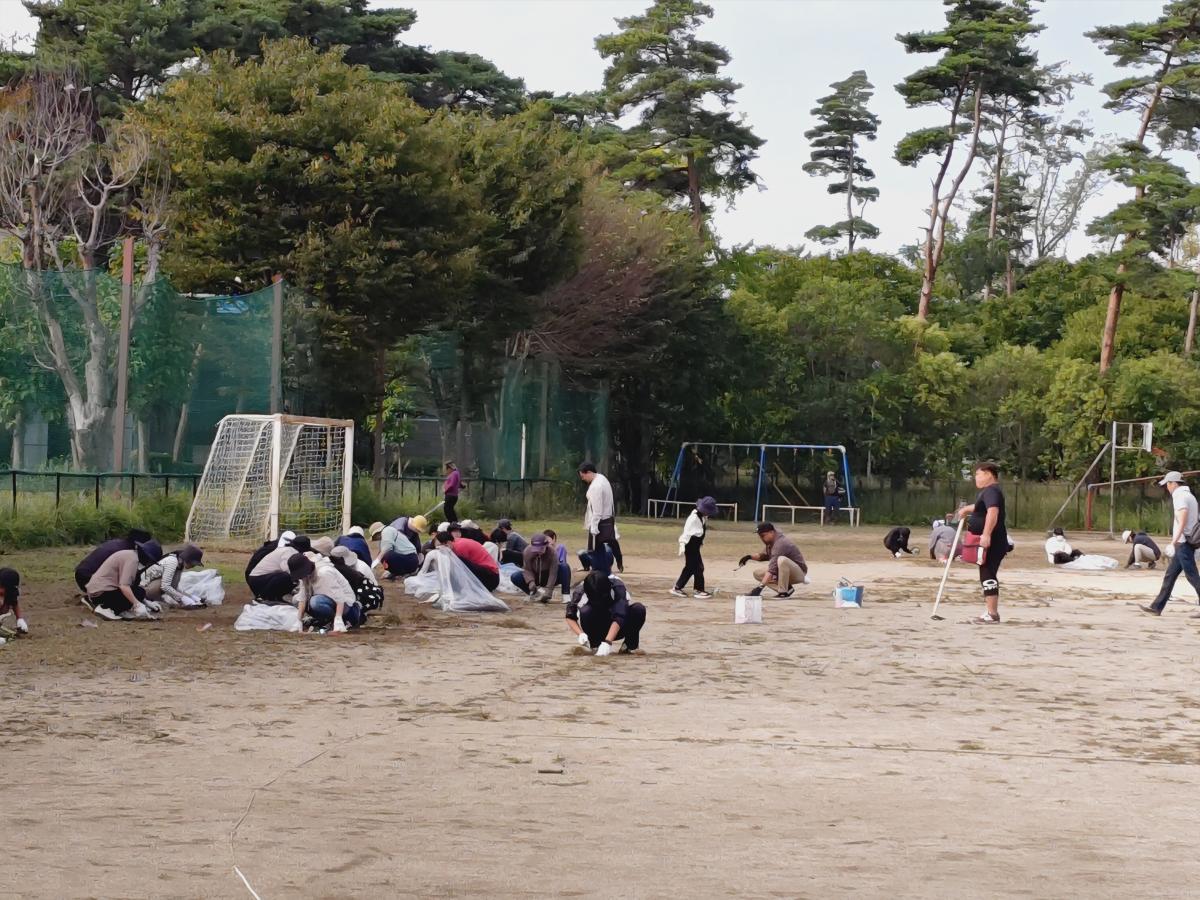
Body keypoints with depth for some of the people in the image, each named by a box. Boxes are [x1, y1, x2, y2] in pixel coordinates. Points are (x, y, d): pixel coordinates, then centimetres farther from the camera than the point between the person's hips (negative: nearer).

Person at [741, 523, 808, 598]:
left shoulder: (780, 543, -28)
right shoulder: (771, 541, 0)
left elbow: (772, 568, -36)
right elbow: (766, 556, 19)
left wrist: (760, 587, -42)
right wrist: (750, 556, 0)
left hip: (799, 572, -10)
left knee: (782, 559, -38)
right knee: (757, 573, 1)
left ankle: (783, 592, -26)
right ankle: (787, 588, -2)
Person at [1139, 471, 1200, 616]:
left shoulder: (1181, 497, -13)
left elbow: (1182, 523, -23)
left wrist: (1173, 543, -25)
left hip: (1184, 543, -10)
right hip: (1186, 543, 10)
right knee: (1169, 576, 11)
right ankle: (1157, 608, 13)